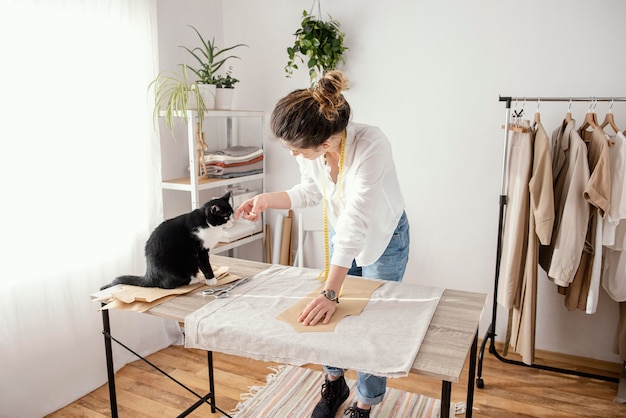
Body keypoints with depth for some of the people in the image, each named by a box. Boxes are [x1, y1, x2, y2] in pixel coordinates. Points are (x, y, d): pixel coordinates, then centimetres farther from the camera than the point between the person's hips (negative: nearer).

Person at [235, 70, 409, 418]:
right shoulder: (312, 148, -22)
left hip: (384, 239, -5)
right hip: (343, 234, 5)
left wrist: (330, 292, -42)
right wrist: (267, 200, -16)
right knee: (328, 314, 13)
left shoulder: (371, 145, -39)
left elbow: (355, 222, -42)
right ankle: (334, 384, 42)